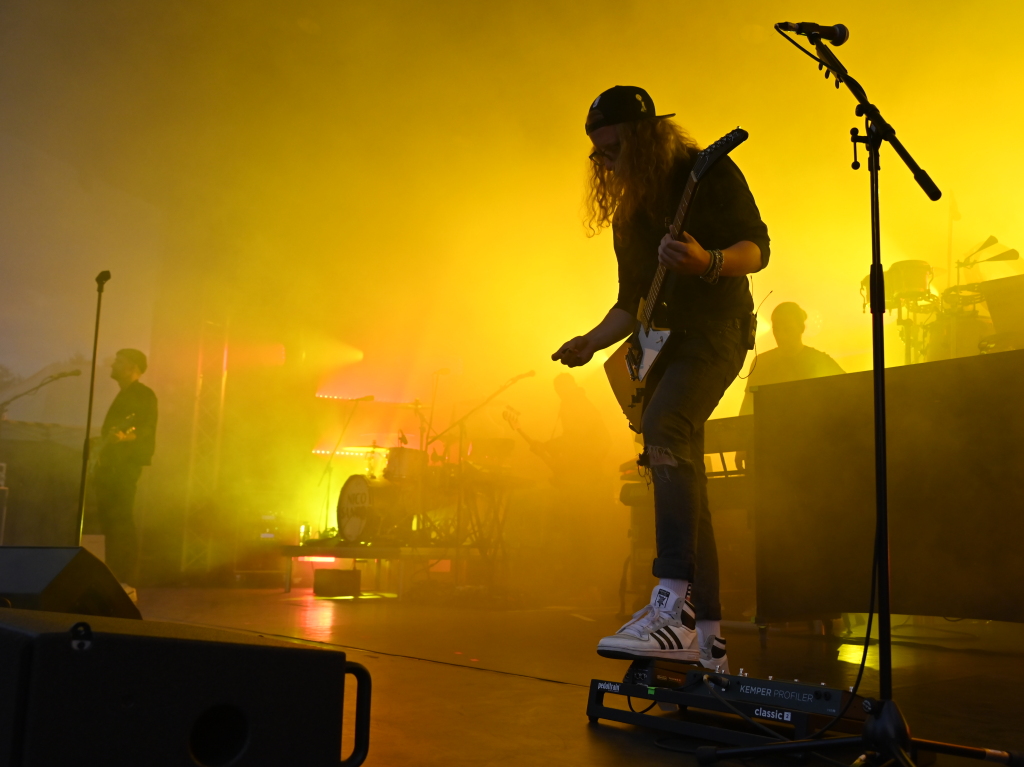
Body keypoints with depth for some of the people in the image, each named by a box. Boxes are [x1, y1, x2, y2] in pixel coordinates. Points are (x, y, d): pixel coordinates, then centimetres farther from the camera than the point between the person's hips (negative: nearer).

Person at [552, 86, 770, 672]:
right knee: (683, 478, 3)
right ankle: (707, 640, 9)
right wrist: (592, 342, 4)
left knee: (664, 427, -33)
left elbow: (758, 246, -10)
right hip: (666, 341, 8)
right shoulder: (629, 210, 19)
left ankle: (674, 608, -38)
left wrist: (707, 262, -30)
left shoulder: (710, 172, 0)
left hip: (717, 327, -8)